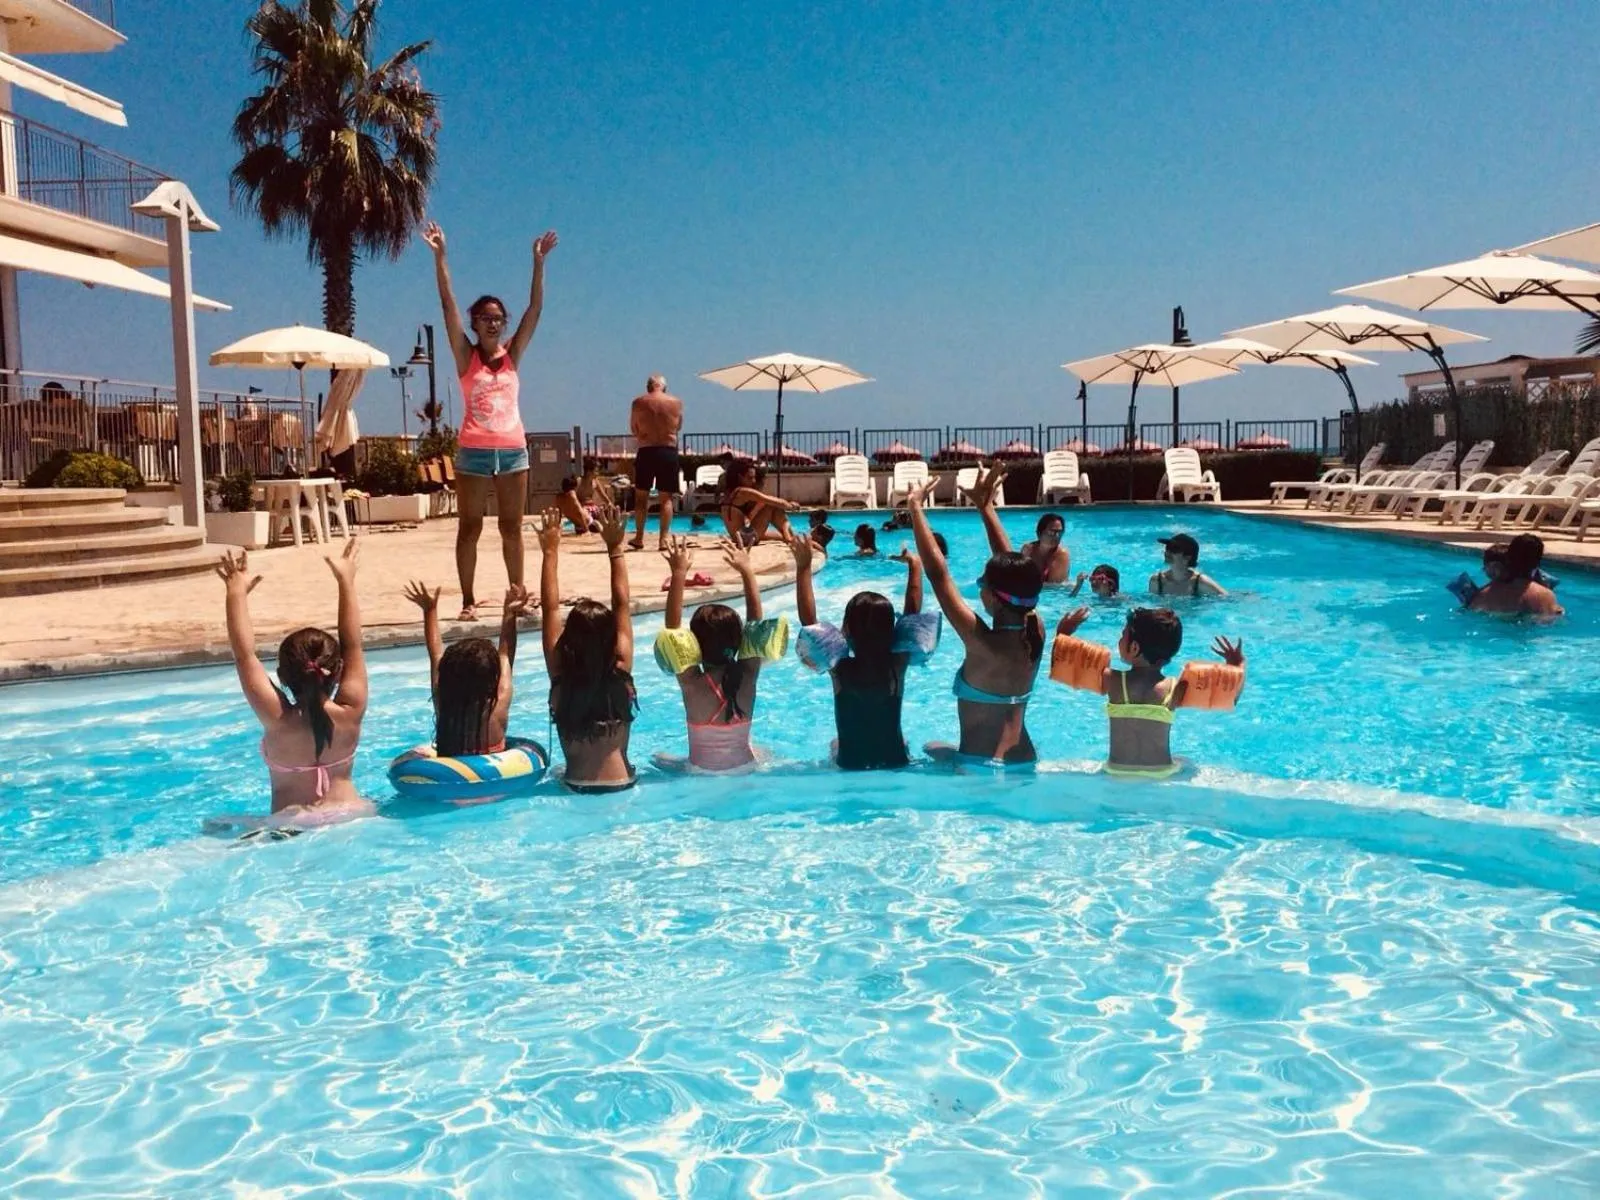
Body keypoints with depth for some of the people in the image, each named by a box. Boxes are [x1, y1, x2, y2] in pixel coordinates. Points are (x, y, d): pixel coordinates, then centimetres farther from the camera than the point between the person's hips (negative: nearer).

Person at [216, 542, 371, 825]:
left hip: (290, 825, -2)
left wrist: (236, 593, -6)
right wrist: (346, 581, 2)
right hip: (353, 817, 2)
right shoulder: (350, 714, -12)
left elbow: (244, 655, -14)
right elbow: (352, 645, -3)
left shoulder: (278, 721, -17)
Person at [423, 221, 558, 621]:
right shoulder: (466, 356, 1)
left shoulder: (512, 355, 7)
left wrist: (539, 262, -3)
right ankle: (468, 600, 6)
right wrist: (440, 256, -13)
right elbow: (448, 304, -6)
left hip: (513, 449, 3)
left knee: (512, 527, 9)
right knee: (470, 528, 2)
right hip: (474, 451, -3)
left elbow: (535, 309, 3)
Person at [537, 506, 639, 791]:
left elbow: (551, 609, -5)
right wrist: (615, 549, -1)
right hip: (621, 785, -1)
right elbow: (622, 605, -4)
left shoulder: (560, 675, -10)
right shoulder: (621, 671, -11)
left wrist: (550, 551, -2)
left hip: (575, 787, 1)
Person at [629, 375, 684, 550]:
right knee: (666, 498, 5)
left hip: (646, 451, 0)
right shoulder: (676, 402, 2)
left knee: (641, 496, 12)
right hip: (669, 452, 0)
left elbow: (633, 429, 9)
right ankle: (663, 540, 0)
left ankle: (639, 538, 13)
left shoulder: (638, 402, 0)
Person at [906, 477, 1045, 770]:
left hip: (980, 765, -7)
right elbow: (1013, 571, 5)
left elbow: (938, 574, -22)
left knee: (932, 749, 20)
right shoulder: (1036, 631, -8)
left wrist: (915, 507, -16)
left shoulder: (983, 643, -24)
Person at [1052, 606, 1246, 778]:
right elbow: (1229, 697, 3)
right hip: (1161, 777, 0)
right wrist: (1237, 664, 18)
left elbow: (1061, 664, 2)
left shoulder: (1112, 681, -8)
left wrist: (1062, 633, 18)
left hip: (1116, 774, 0)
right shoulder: (1176, 690, -7)